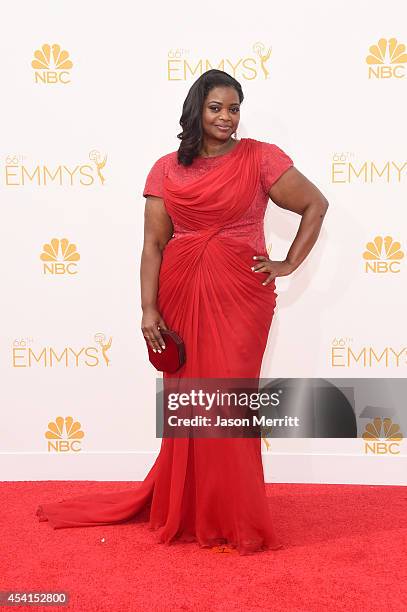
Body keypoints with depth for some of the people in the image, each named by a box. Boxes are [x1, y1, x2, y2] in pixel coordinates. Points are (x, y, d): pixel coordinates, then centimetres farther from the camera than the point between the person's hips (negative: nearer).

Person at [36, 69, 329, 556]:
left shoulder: (260, 158, 0)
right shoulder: (167, 169, 5)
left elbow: (316, 205, 5)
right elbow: (153, 243, 1)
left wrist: (290, 264, 0)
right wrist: (149, 310, -6)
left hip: (239, 295, -2)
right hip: (180, 295, 2)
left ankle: (235, 518, 19)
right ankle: (186, 511, 28)